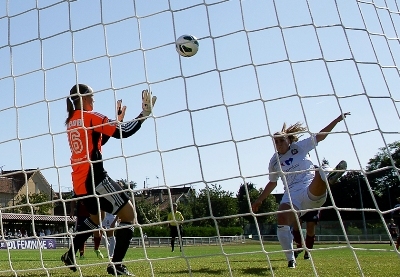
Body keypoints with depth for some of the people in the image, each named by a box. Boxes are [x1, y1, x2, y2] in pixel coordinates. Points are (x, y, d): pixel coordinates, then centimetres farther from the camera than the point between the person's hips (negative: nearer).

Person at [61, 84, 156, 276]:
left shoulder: (71, 122, 15)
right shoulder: (91, 117, -9)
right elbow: (123, 132, -14)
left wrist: (117, 120, 19)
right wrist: (145, 113, -6)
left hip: (79, 182, 9)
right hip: (94, 179, -9)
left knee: (96, 216, 29)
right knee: (128, 213, -2)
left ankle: (70, 255, 30)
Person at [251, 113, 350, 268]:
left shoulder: (299, 147, 12)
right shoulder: (274, 161, 19)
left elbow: (320, 136, 10)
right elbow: (272, 183, 32)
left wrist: (337, 120, 2)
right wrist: (259, 200, 34)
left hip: (312, 191, -3)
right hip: (292, 195, 3)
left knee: (320, 173, -40)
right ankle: (290, 259, -15)